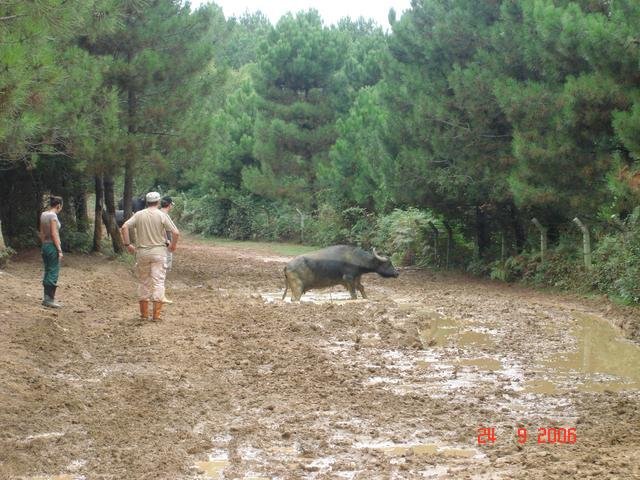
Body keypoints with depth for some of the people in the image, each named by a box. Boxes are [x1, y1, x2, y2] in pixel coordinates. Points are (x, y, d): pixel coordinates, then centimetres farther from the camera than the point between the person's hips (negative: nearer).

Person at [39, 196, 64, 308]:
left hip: (45, 246, 9)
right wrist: (59, 250, -16)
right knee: (53, 273, -3)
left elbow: (41, 233, 14)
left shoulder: (43, 214, 9)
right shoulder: (53, 215, -16)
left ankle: (46, 298, 19)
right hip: (53, 246, -9)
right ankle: (50, 300, -2)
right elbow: (54, 234, -19)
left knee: (47, 272, 14)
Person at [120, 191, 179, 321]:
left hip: (142, 252, 2)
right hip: (159, 252, -2)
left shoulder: (138, 215, 2)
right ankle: (156, 314, -3)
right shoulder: (162, 215, -5)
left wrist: (127, 244, 2)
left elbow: (124, 227, -6)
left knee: (143, 282, 13)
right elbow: (176, 233, -11)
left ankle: (144, 313, 16)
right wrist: (173, 245, 6)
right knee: (158, 282, 1)